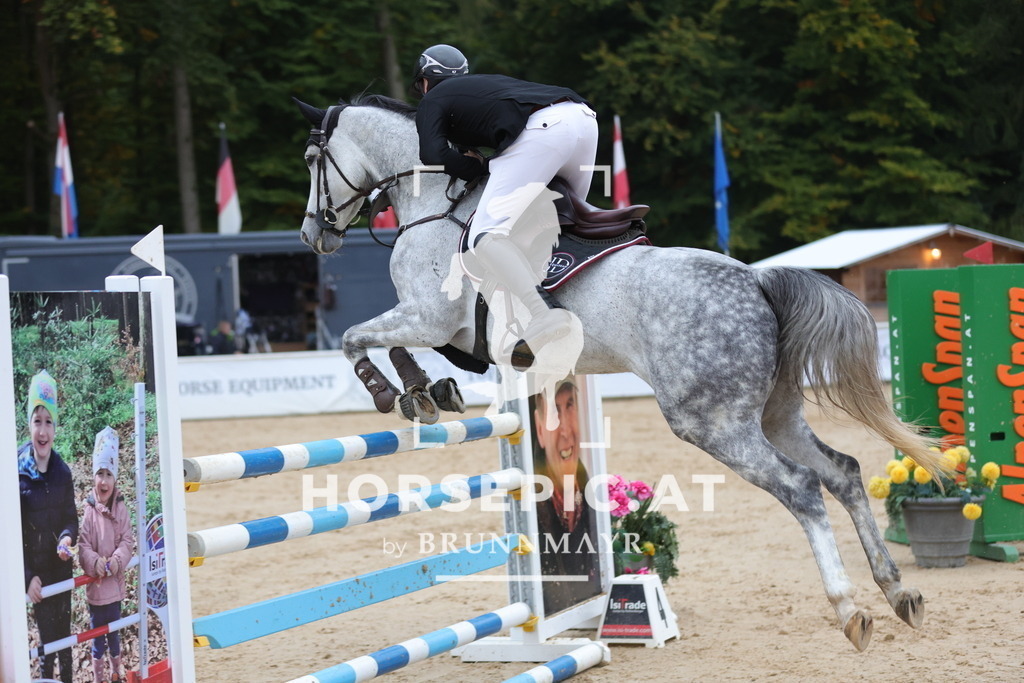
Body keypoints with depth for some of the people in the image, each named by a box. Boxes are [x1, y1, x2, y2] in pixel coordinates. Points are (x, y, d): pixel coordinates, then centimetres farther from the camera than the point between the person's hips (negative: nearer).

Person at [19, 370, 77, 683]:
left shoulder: (62, 471, 1)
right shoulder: (17, 472, -11)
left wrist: (68, 538, -14)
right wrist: (27, 578, -13)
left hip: (61, 566, 4)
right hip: (36, 571, -3)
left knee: (65, 635, 11)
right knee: (47, 640, -3)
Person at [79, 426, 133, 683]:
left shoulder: (121, 508, -4)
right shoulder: (89, 511, -11)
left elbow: (127, 541, -4)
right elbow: (83, 546, -12)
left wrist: (117, 560, -21)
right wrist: (95, 562, -28)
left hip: (115, 584, 2)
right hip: (95, 587, -2)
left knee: (114, 630, 18)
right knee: (97, 633, 8)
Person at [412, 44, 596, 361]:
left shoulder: (432, 101, 20)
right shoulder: (487, 83, 39)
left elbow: (435, 156, 2)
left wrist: (482, 168, 14)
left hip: (541, 129, -8)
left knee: (486, 236, -11)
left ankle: (547, 314, -28)